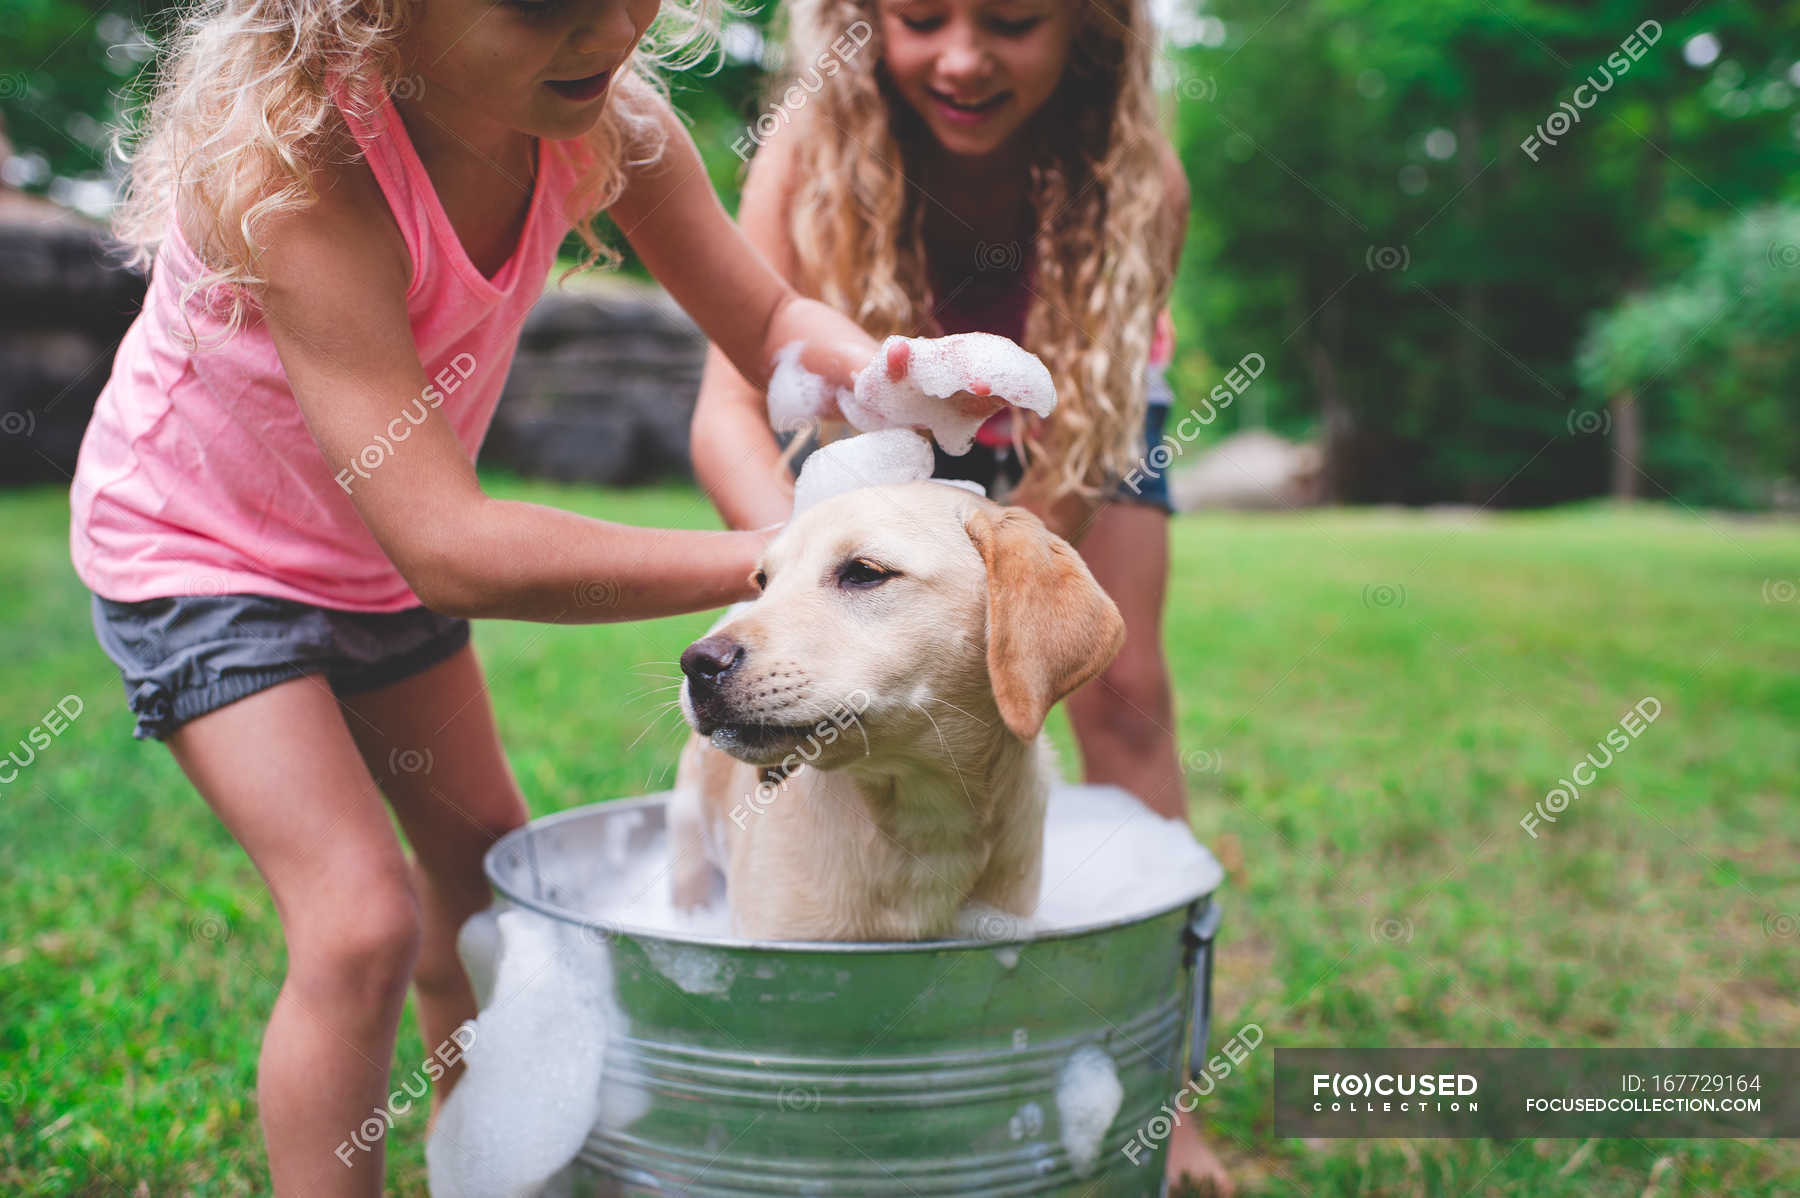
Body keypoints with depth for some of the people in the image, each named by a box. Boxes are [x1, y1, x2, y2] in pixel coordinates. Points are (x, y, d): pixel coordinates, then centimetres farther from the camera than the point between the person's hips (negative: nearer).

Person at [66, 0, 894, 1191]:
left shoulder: (602, 119, -21)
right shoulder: (293, 168, -39)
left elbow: (768, 318, -12)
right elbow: (450, 550, -44)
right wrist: (775, 558, -45)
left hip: (378, 548, 7)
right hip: (197, 546, -6)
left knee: (485, 857, 18)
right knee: (364, 920, -18)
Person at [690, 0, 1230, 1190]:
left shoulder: (1138, 180, -34)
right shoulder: (814, 144, -33)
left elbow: (1069, 458, -34)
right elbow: (730, 404, -39)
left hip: (1087, 410, 0)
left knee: (1123, 693, -12)